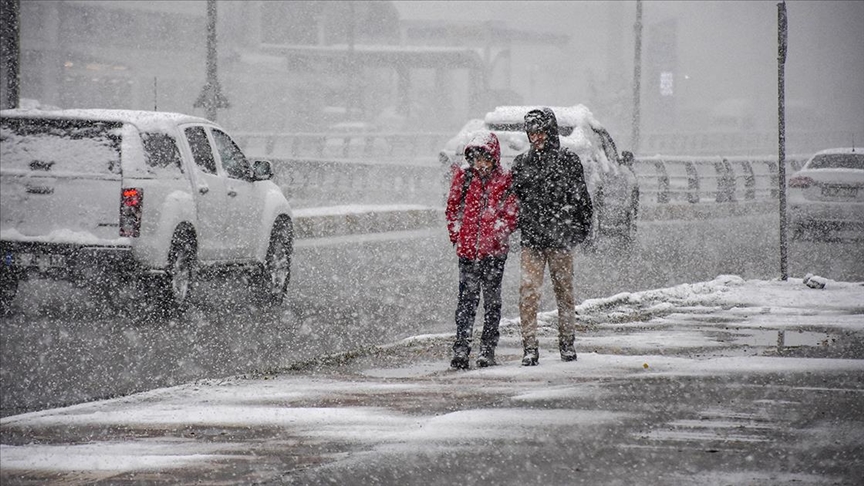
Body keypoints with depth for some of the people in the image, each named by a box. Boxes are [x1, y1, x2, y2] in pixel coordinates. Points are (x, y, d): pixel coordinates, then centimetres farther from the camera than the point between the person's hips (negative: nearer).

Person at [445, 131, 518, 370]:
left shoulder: (505, 181, 0)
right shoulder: (463, 177, 5)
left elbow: (511, 214, 2)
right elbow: (452, 207, 12)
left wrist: (499, 235, -11)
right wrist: (456, 236, 5)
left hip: (494, 250, -1)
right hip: (467, 249, 1)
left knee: (492, 300, 6)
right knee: (467, 299, -4)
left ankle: (487, 350, 13)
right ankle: (460, 350, -6)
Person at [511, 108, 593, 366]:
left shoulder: (568, 160, 1)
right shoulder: (522, 163, 9)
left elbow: (581, 197, 4)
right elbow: (512, 197, 16)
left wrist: (584, 227, 2)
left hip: (560, 237, -2)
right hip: (531, 238, 2)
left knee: (564, 290, 8)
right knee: (528, 291, -8)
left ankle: (567, 344, 20)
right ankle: (530, 348, -7)